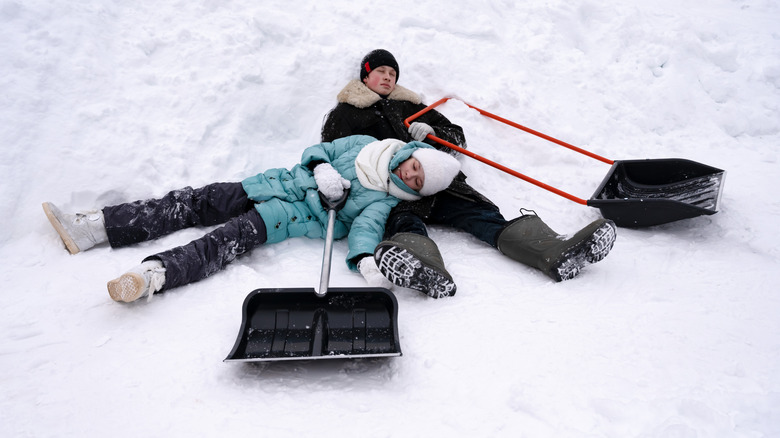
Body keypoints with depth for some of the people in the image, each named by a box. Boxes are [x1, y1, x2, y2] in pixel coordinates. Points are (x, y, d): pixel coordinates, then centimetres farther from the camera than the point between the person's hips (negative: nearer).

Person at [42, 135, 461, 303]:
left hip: (300, 216, -5)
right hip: (284, 183, 5)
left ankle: (153, 275, -44)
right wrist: (323, 168, -9)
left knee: (233, 237, -30)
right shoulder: (365, 144, 11)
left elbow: (364, 228, -18)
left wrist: (367, 260, -38)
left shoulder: (384, 202, -1)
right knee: (195, 201, -6)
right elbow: (318, 150, 13)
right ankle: (91, 226, -6)